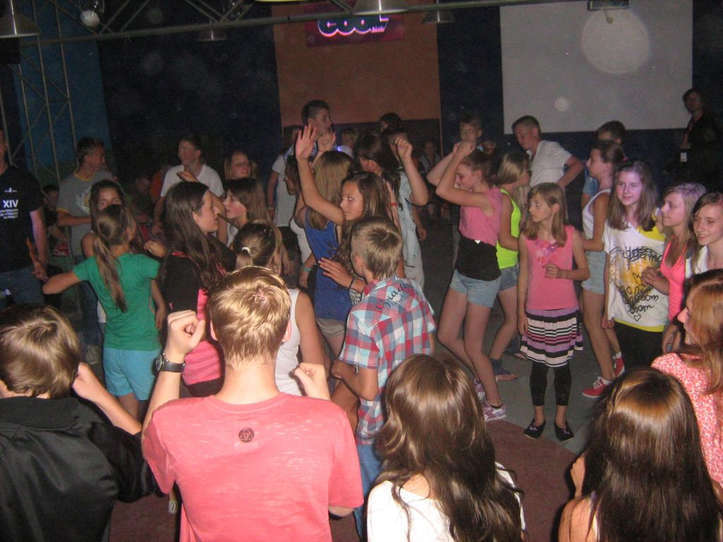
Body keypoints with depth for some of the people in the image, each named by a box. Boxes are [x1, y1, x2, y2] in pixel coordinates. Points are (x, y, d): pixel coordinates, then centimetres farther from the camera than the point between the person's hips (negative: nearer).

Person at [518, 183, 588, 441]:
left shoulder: (571, 235, -8)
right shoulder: (526, 237, -3)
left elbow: (584, 272, 0)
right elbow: (523, 275, 5)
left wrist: (562, 273, -20)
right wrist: (521, 311, 5)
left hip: (565, 312, -1)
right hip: (535, 312, 1)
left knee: (562, 365, 9)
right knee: (538, 365, 10)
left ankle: (561, 418, 26)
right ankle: (538, 417, 27)